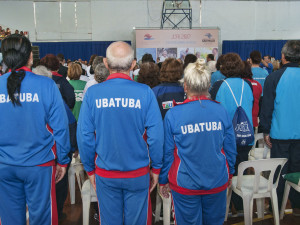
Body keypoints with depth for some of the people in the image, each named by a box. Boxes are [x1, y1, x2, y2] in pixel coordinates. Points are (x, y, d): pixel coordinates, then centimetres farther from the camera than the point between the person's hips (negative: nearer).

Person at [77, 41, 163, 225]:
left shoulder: (92, 93, -10)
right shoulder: (145, 93, -13)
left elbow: (84, 136, -6)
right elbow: (156, 135, -11)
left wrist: (90, 169, 7)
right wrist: (156, 168, 2)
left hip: (105, 174, 1)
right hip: (138, 174, -1)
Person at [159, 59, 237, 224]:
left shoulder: (173, 114, -13)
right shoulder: (221, 111, -4)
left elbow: (167, 152, -5)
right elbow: (230, 148, 5)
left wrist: (163, 180, 8)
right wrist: (230, 173, 20)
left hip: (185, 184, -2)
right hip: (218, 182, 3)